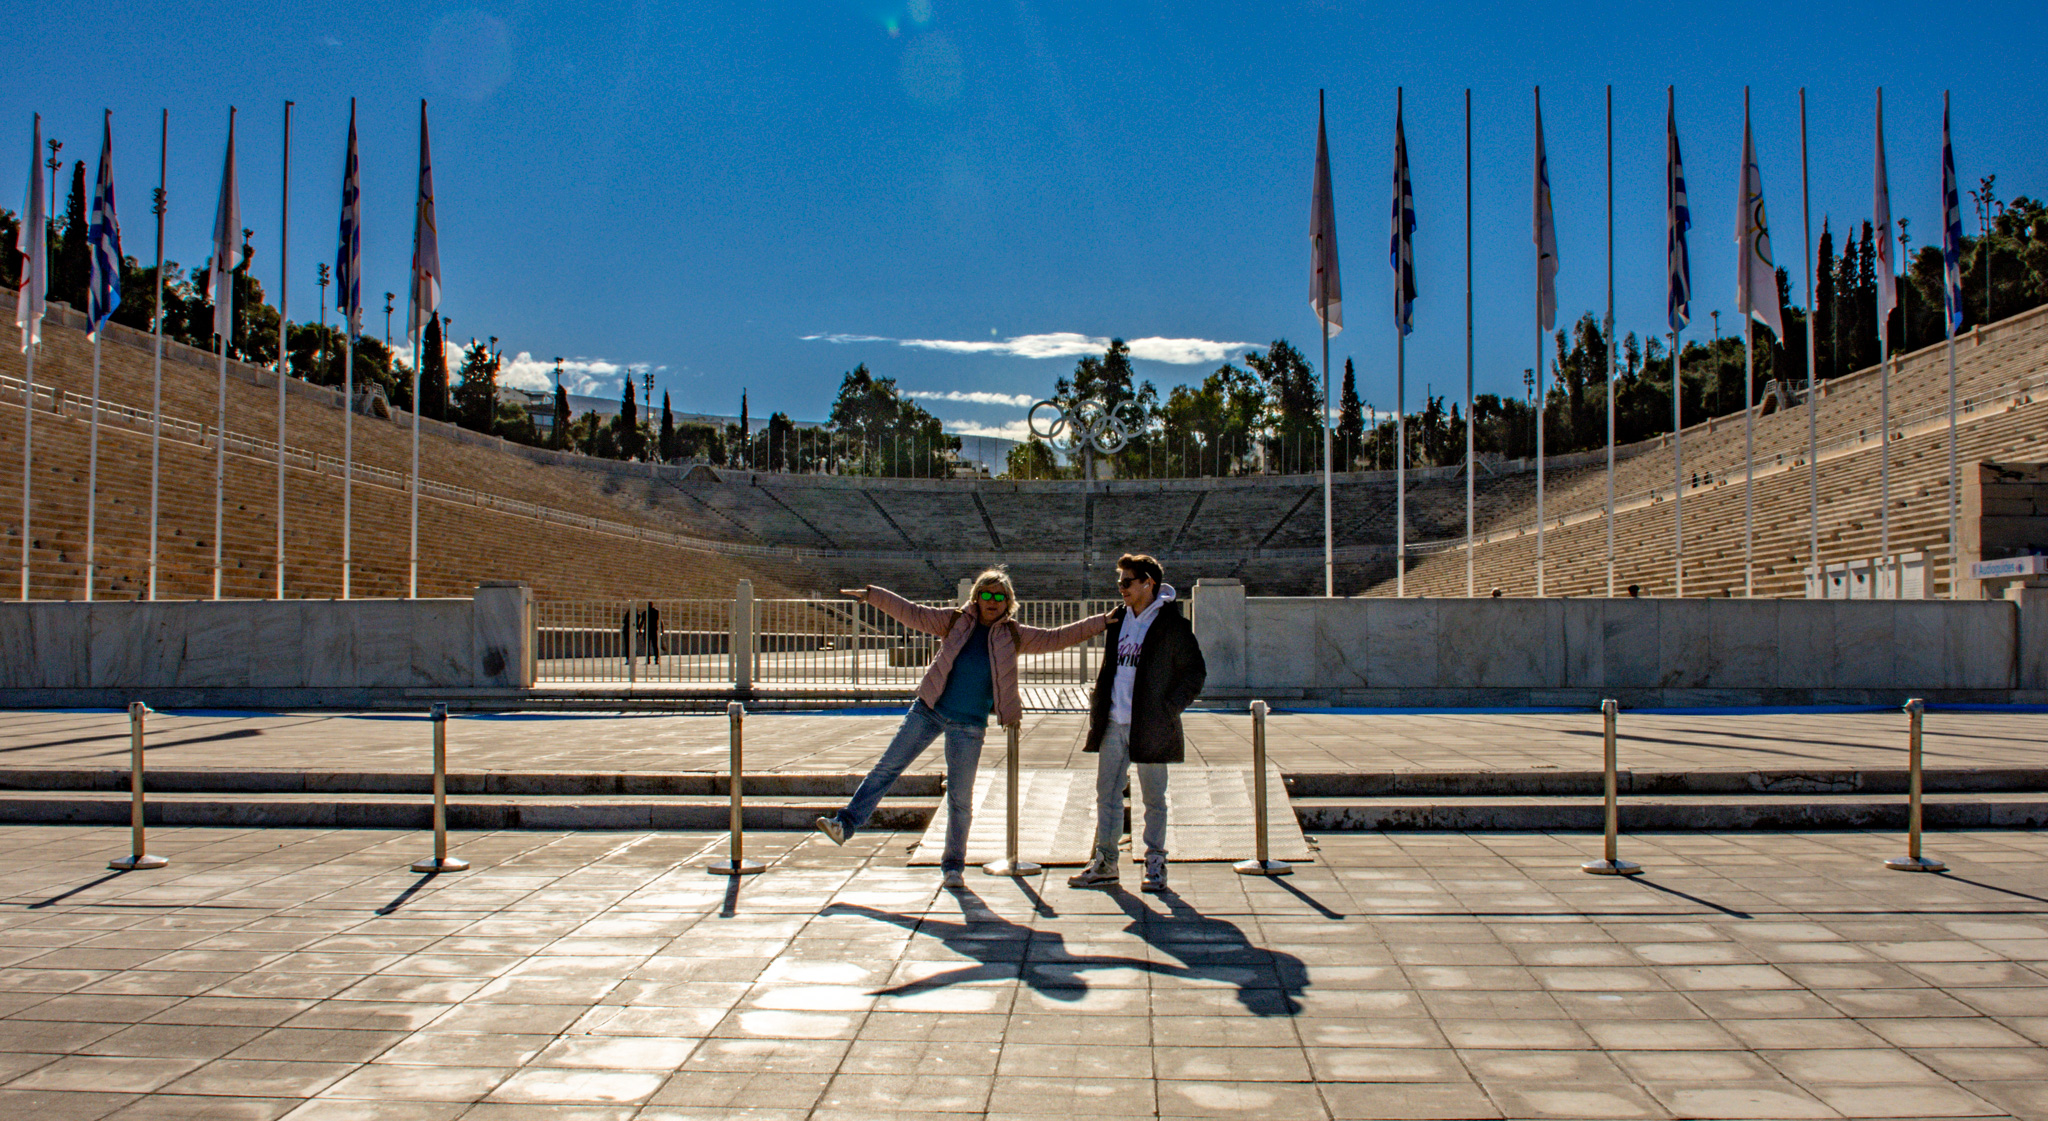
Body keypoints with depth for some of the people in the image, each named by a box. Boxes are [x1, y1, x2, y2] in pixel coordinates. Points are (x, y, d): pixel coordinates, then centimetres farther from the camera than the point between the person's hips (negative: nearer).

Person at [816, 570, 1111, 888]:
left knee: (960, 799, 2)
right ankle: (845, 825, 6)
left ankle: (953, 865, 15)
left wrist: (1102, 622, 2)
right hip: (928, 711, 1)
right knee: (887, 768, 0)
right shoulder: (955, 621, 3)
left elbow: (1055, 638, 6)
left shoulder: (1014, 636, 4)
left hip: (968, 726, 0)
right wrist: (871, 595, -2)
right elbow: (912, 614, 3)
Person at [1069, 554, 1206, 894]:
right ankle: (1104, 864, 15)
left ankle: (1155, 865, 14)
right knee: (1107, 794, 7)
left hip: (1149, 726, -6)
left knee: (1153, 798, 4)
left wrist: (1168, 710, -11)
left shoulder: (1172, 624, -6)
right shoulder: (1117, 620, 13)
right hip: (1113, 725, 6)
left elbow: (1195, 672, -5)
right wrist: (1099, 706, 11)